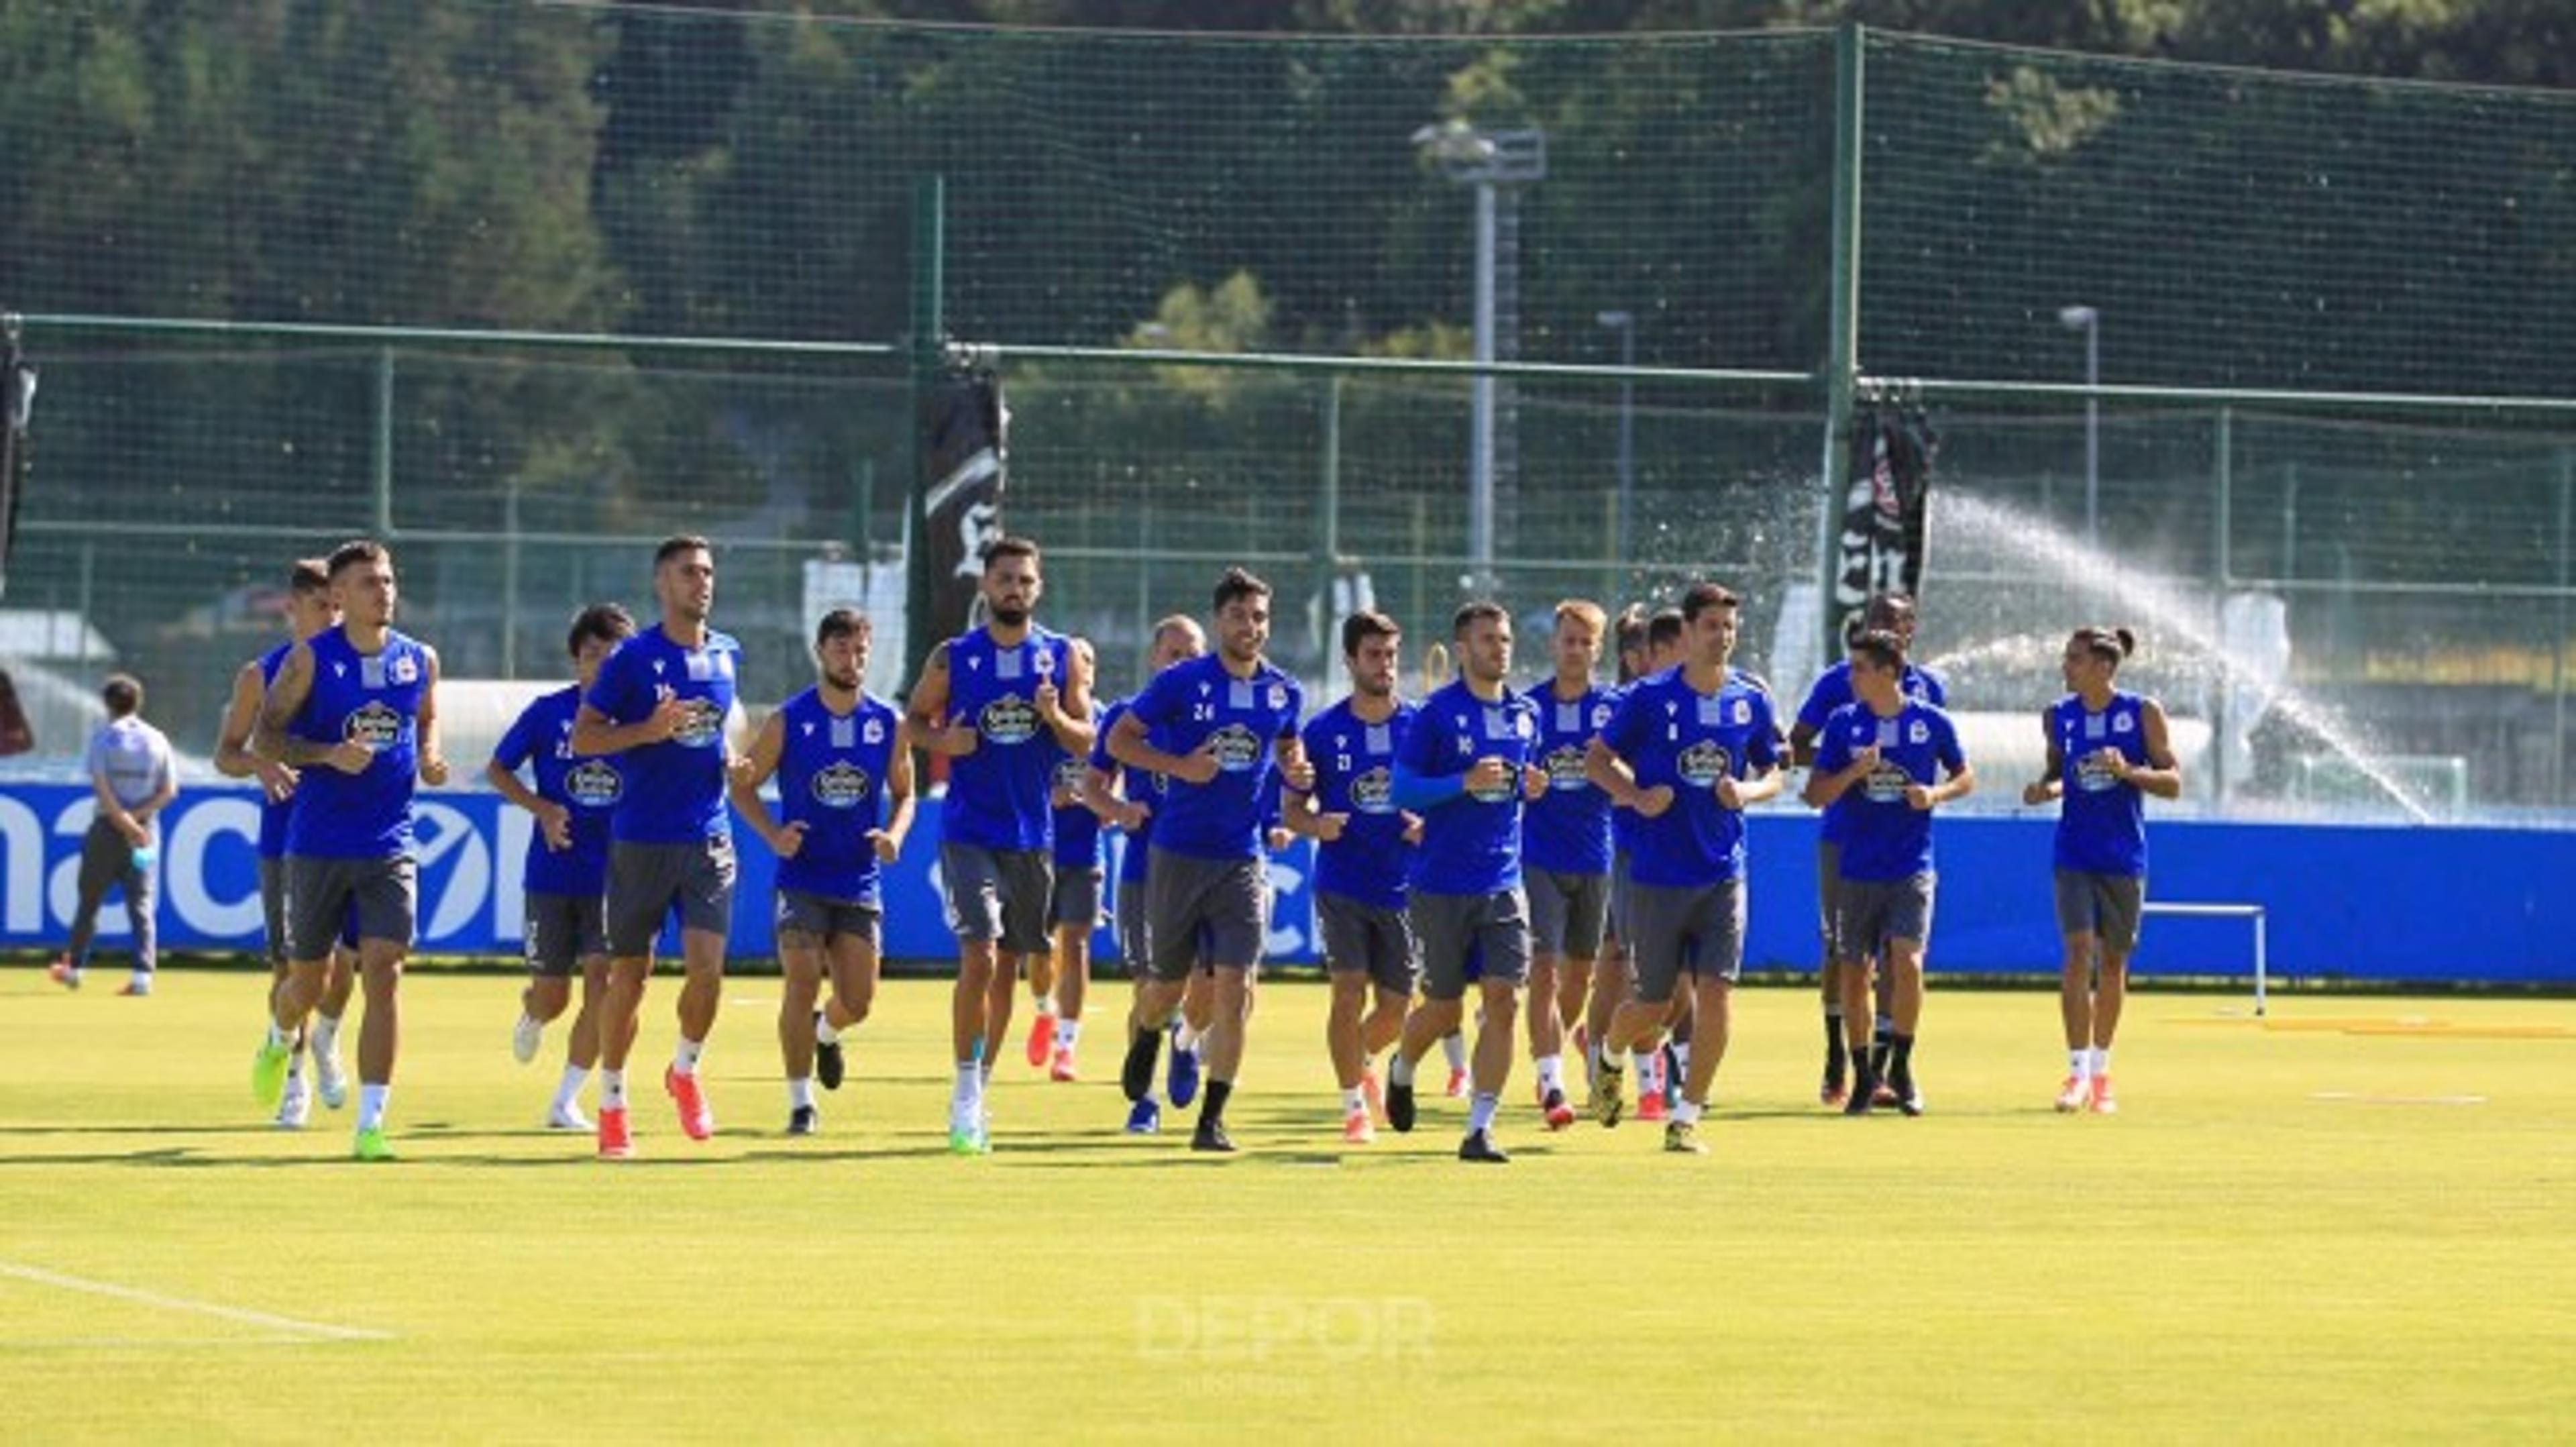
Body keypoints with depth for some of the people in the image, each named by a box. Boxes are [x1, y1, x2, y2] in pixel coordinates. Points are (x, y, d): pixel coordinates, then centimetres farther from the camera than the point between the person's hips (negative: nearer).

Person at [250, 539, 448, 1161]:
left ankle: (370, 1123, -11)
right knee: (307, 979, 10)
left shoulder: (419, 660, 6)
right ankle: (279, 1041, 47)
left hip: (389, 846, 2)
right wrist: (329, 754, -20)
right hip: (317, 846, -2)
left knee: (383, 972, -12)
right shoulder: (311, 660, -5)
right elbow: (265, 737, -4)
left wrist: (429, 759, 2)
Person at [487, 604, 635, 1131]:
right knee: (552, 995, 4)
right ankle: (531, 1018, 44)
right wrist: (541, 808, -9)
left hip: (613, 875, 0)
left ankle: (566, 1101, -4)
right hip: (552, 873, 0)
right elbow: (498, 770, 6)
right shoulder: (548, 712, -2)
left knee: (602, 980, -14)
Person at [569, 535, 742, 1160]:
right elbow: (582, 738, -6)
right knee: (628, 974, 3)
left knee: (707, 967, -10)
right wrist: (650, 731, -19)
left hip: (708, 838, 3)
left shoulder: (727, 655, 9)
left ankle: (685, 1071, 17)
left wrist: (726, 753, 5)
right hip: (640, 840, -3)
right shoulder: (634, 658, -6)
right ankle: (611, 1102, 18)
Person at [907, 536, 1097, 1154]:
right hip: (968, 832, -3)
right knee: (979, 957, -16)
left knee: (1008, 966, 11)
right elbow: (915, 719, 10)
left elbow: (1085, 741, 3)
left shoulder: (1065, 657, 3)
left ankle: (980, 1088, 24)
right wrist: (943, 741, -11)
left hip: (1033, 835, 3)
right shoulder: (953, 658, 0)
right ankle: (966, 1094, -9)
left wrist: (1055, 716, -18)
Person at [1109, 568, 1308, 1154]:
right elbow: (1119, 740, -1)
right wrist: (1179, 766, -15)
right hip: (1178, 856, -2)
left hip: (1243, 860, 2)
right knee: (1168, 984, 10)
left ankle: (1212, 1117, -4)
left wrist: (1295, 771, 1)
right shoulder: (1181, 682, -7)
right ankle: (1144, 1040, 46)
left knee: (1235, 988, -11)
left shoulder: (1284, 693, 4)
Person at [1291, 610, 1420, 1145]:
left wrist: (1430, 825, -12)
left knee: (1395, 1007, 4)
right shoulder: (1322, 731, 0)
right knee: (1349, 991, -13)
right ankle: (1354, 1107, 1)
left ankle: (1360, 1060, 37)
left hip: (1403, 886, 2)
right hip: (1342, 885, -2)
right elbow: (1293, 808, 7)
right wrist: (1315, 825, -16)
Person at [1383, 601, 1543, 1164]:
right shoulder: (1437, 713, -7)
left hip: (1504, 882, 4)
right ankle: (1402, 1071, 39)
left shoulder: (1525, 714, 9)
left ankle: (1480, 1128, -6)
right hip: (1441, 885, -4)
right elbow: (1403, 789, -8)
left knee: (1504, 1000, -10)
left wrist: (1530, 787, 1)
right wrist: (1465, 784, -21)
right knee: (1443, 1008, 5)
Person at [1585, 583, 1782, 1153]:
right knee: (1654, 1005, 5)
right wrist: (1636, 796, -13)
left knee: (1717, 992, -11)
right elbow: (1597, 758, 4)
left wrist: (1748, 792, -8)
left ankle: (1686, 1116, -1)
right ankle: (1611, 1058, 39)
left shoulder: (1751, 699, 3)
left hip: (1723, 874, 2)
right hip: (1658, 874, -2)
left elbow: (1772, 773, 15)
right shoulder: (1650, 697, -5)